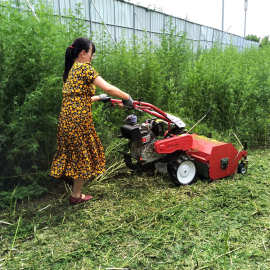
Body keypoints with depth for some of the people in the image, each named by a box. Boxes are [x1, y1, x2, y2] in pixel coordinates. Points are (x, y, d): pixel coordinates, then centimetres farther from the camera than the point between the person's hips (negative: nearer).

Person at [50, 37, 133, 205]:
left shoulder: (72, 70, 19)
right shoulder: (85, 67, -9)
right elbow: (108, 88, -16)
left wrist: (99, 98, 30)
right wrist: (127, 98, -3)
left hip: (66, 119, 9)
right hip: (79, 119, -9)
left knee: (74, 153, 19)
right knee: (84, 155, 6)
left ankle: (76, 192, 32)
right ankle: (76, 196, 20)